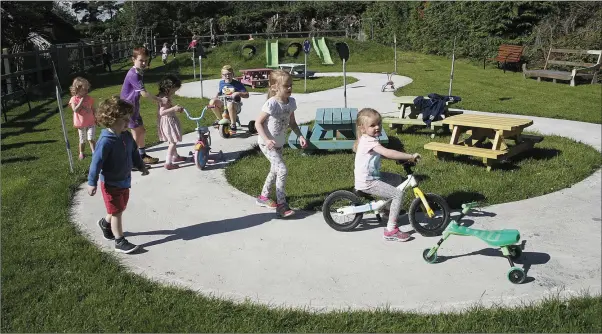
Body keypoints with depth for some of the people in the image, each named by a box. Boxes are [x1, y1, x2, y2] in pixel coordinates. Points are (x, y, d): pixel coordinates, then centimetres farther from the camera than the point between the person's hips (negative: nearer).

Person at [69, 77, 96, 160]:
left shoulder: (89, 98, 0)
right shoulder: (74, 99, -9)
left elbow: (93, 109, 10)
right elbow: (75, 110, -22)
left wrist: (96, 119, 12)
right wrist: (81, 100, -22)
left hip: (91, 122, 1)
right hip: (81, 124, -1)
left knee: (91, 139, -12)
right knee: (82, 140, 12)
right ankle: (81, 153, 32)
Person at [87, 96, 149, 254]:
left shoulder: (127, 136, -2)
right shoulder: (106, 141, -27)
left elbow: (133, 152, 15)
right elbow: (96, 162, -24)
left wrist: (141, 166, 20)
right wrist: (92, 183, -21)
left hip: (125, 180, 8)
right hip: (111, 184, -8)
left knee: (120, 208, 22)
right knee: (116, 212, 1)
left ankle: (106, 223, 50)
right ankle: (120, 242, 12)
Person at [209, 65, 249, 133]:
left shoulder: (237, 84, -6)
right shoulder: (221, 83, 8)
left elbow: (247, 95, -9)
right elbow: (219, 92, 25)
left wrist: (238, 93, -27)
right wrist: (216, 97, 3)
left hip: (235, 103, -5)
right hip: (223, 102, 5)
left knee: (230, 105, -41)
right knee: (212, 102, -21)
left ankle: (233, 124, -25)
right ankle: (220, 119, 1)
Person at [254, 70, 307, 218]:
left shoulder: (291, 102, -5)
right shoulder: (271, 104, -25)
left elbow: (292, 123, 7)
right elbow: (258, 123, -18)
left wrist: (300, 136, -6)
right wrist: (266, 139, -29)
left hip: (279, 143, 8)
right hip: (267, 143, -8)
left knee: (275, 170, 20)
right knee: (282, 170, -18)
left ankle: (263, 197, 40)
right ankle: (281, 205, -9)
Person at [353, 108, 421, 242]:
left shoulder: (366, 140, 10)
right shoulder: (370, 141, -22)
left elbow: (384, 154, 16)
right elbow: (387, 153, -35)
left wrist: (404, 157, 5)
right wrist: (410, 156, -32)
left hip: (371, 177, 11)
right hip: (367, 183, -11)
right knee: (398, 194, -14)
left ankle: (388, 208, 37)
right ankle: (391, 230, -11)